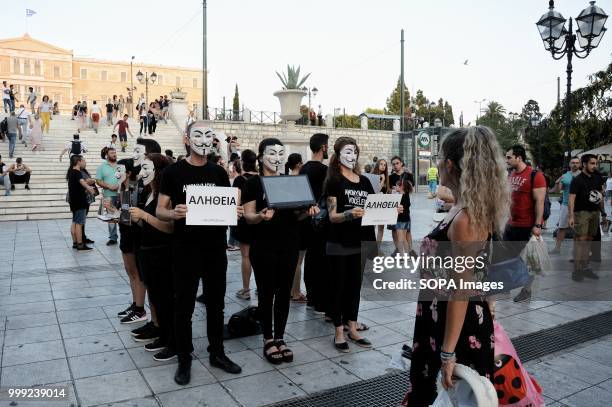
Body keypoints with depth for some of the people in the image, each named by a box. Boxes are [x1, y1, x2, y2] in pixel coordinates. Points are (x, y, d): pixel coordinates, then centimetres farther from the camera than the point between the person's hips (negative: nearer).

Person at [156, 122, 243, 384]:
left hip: (216, 249, 3)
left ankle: (217, 353, 29)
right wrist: (173, 214, -25)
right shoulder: (173, 172, -4)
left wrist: (235, 213, -11)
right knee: (184, 306, 7)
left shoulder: (219, 173, 6)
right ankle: (184, 359, 23)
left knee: (216, 303, 14)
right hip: (185, 250, -3)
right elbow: (160, 211, -3)